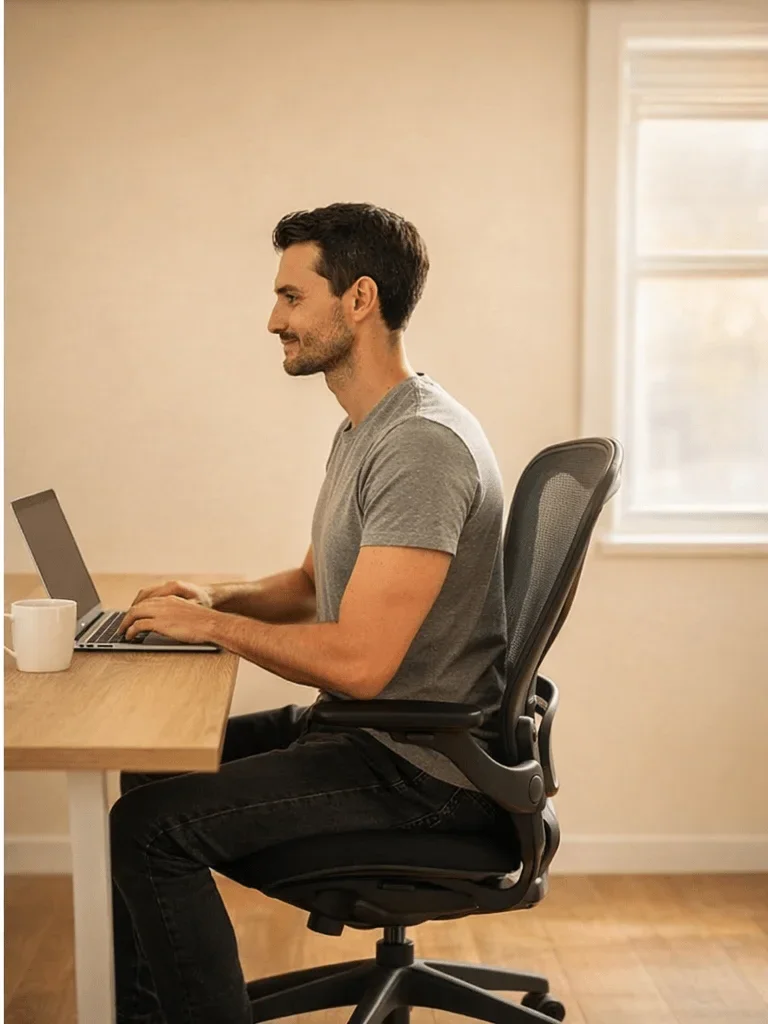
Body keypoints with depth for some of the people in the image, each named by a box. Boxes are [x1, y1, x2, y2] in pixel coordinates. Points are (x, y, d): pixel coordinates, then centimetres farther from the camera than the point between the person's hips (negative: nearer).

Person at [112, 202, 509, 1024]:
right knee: (150, 773, 16)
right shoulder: (362, 431, 12)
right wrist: (220, 597, 4)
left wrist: (209, 625, -15)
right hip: (363, 732, 11)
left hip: (421, 766, -10)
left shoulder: (422, 446, -23)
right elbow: (316, 582, 24)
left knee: (151, 827, -17)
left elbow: (356, 662, -28)